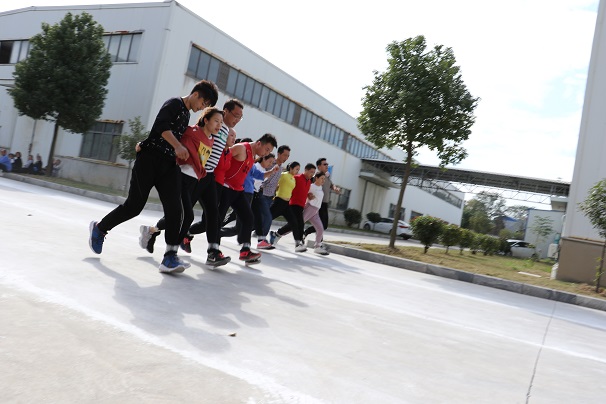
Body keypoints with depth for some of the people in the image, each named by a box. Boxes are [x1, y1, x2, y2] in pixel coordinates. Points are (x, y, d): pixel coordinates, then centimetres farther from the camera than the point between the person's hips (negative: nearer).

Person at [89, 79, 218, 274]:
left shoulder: (186, 115, 22)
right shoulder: (174, 103, -3)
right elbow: (162, 125, -19)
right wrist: (178, 146, -29)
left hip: (169, 165, 7)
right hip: (150, 160, -7)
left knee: (175, 210, -11)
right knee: (134, 205, -1)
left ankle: (170, 257, -13)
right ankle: (99, 228, 25)